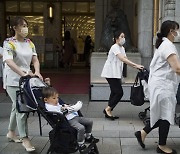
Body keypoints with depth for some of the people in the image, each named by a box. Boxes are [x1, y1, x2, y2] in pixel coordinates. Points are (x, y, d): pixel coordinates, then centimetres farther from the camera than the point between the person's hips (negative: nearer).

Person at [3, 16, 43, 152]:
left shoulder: (29, 43, 8)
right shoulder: (9, 43, -11)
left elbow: (35, 60, 5)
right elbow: (8, 61, -25)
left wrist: (37, 72, -16)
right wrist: (23, 73, -37)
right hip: (13, 80, -6)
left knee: (17, 106, 17)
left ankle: (11, 132, 34)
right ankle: (25, 138, 1)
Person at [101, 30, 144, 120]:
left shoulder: (122, 48, 15)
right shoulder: (115, 47, -14)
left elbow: (125, 60, 5)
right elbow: (122, 59, -26)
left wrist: (135, 66, -11)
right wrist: (136, 65, -30)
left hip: (116, 74, 9)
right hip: (111, 73, -9)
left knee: (115, 92, 8)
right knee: (119, 92, -10)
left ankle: (108, 112, 14)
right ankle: (108, 109, 1)